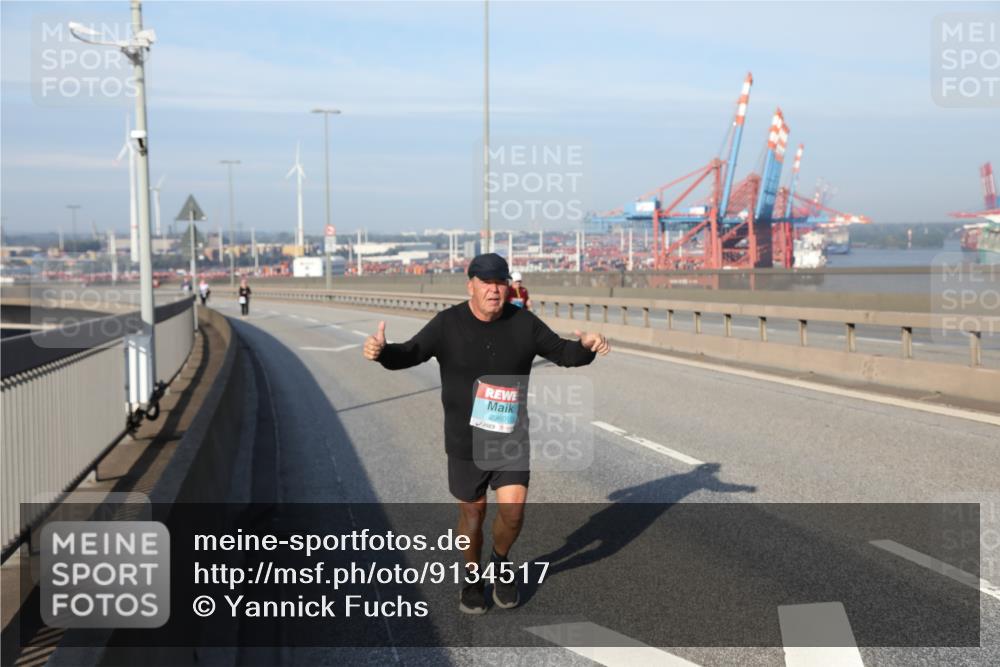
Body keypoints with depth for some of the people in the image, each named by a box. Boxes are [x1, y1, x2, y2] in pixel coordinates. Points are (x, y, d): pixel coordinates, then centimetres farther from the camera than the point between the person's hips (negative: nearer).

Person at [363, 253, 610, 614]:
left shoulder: (523, 323, -4)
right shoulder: (448, 324, -9)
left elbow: (561, 352, 3)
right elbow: (410, 354, -15)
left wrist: (587, 346, -19)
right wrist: (382, 351, -37)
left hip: (511, 437, 1)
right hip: (465, 440, -1)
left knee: (513, 509, -9)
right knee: (472, 511, 11)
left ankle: (501, 560, 24)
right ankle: (473, 577, 36)